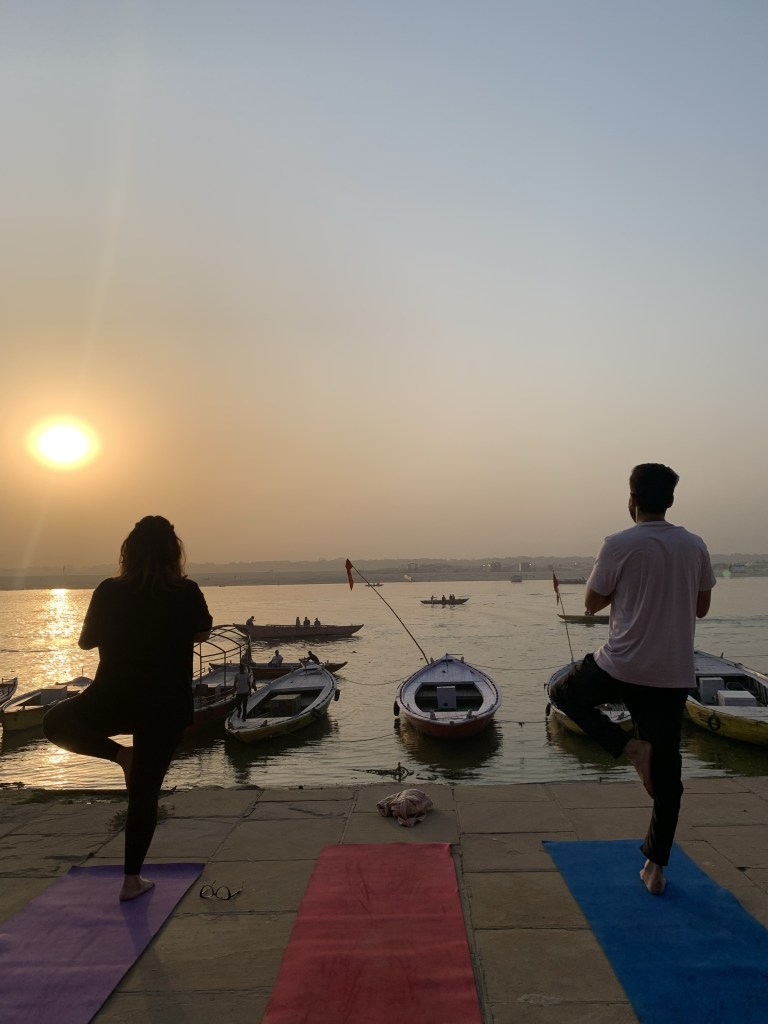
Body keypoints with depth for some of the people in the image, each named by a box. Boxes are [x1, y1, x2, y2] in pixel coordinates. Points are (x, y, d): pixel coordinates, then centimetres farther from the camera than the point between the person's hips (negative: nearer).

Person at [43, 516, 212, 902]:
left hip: (112, 701, 0)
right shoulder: (187, 592, -10)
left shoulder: (109, 591, -7)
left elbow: (86, 641, 8)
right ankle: (132, 880, 20)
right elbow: (202, 632, 10)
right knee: (145, 792, 14)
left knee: (55, 722, 27)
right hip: (166, 706, 1)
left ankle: (119, 754, 8)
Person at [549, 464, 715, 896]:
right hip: (674, 675, 5)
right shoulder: (695, 546, 3)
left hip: (622, 666, -4)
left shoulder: (619, 545, -11)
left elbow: (592, 604, -2)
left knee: (564, 693, 22)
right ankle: (656, 867, 21)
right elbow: (702, 607, 14)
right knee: (666, 772, 14)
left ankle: (629, 745, 4)